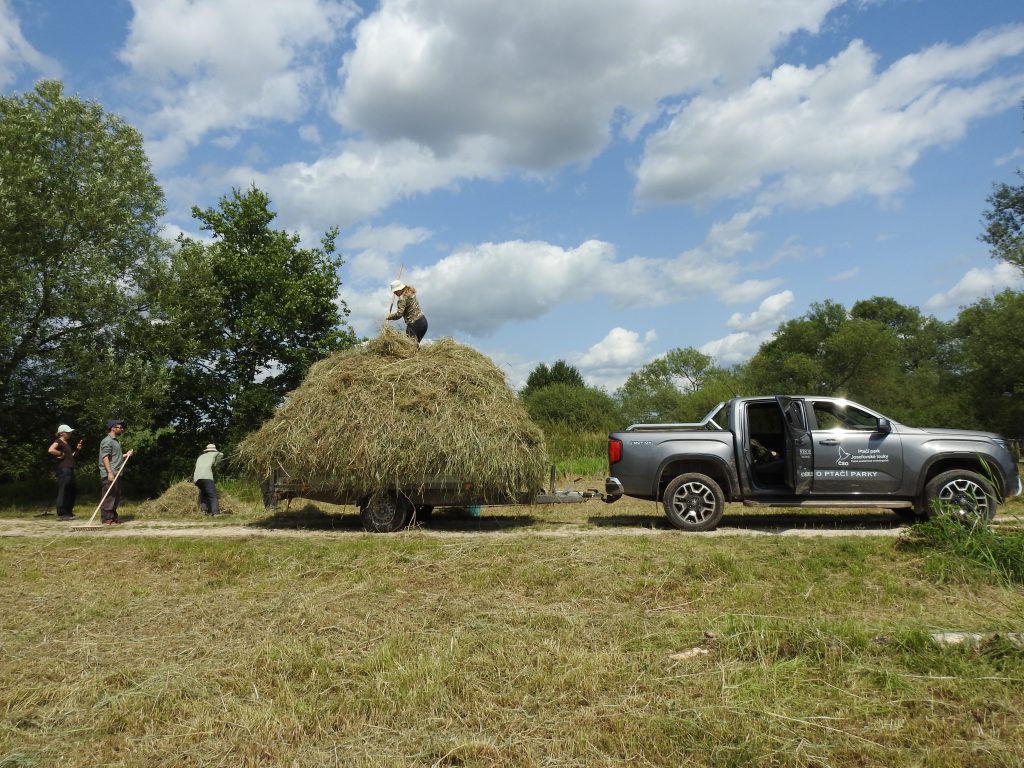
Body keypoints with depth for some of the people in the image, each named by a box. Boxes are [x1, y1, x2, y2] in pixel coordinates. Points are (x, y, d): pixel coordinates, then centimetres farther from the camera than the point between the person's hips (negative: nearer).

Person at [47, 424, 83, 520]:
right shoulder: (58, 442, -7)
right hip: (63, 469, -10)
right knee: (63, 491, -9)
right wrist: (61, 454, -16)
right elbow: (50, 450, -27)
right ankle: (61, 514, -6)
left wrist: (77, 449, 16)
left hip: (70, 469, 10)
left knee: (73, 491, 16)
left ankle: (68, 512, 25)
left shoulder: (67, 443, 21)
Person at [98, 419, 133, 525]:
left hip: (116, 473, 10)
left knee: (116, 496, 13)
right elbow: (105, 457, -19)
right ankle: (107, 519, -6)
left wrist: (126, 455, 13)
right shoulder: (107, 441, -11)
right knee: (108, 496, -8)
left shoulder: (116, 440, 20)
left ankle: (113, 517, 21)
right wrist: (110, 472, -26)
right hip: (109, 474, -10)